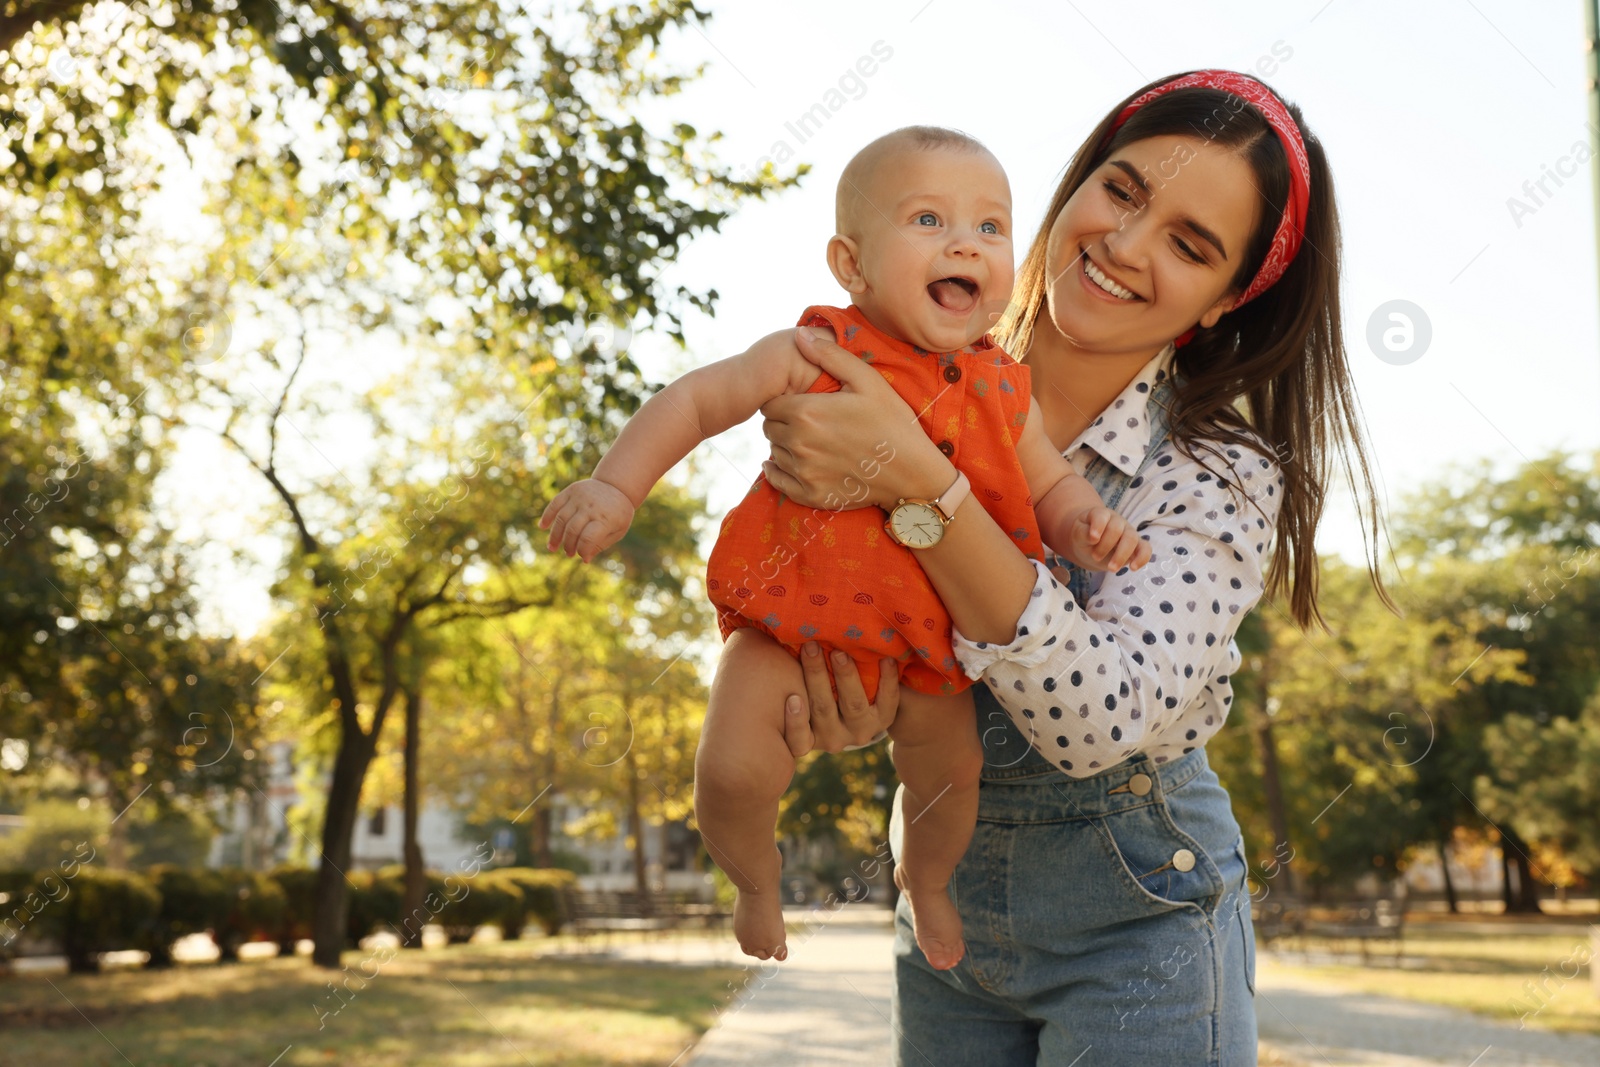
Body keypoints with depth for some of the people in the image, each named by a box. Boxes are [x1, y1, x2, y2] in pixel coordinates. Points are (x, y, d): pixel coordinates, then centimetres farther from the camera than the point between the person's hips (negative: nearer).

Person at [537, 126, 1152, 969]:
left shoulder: (1002, 391, -3)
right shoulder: (817, 359, -15)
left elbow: (1050, 484, 8)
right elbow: (696, 400, -10)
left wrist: (1088, 526, -15)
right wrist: (615, 487, -20)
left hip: (928, 641, 4)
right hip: (792, 615, -4)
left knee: (951, 773, 15)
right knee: (734, 772, -18)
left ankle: (925, 879, 52)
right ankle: (757, 879, 18)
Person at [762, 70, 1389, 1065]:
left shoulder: (1223, 475, -16)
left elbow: (1109, 719, -30)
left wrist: (915, 484, -36)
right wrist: (859, 701, -22)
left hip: (1134, 916, -3)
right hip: (941, 896, 3)